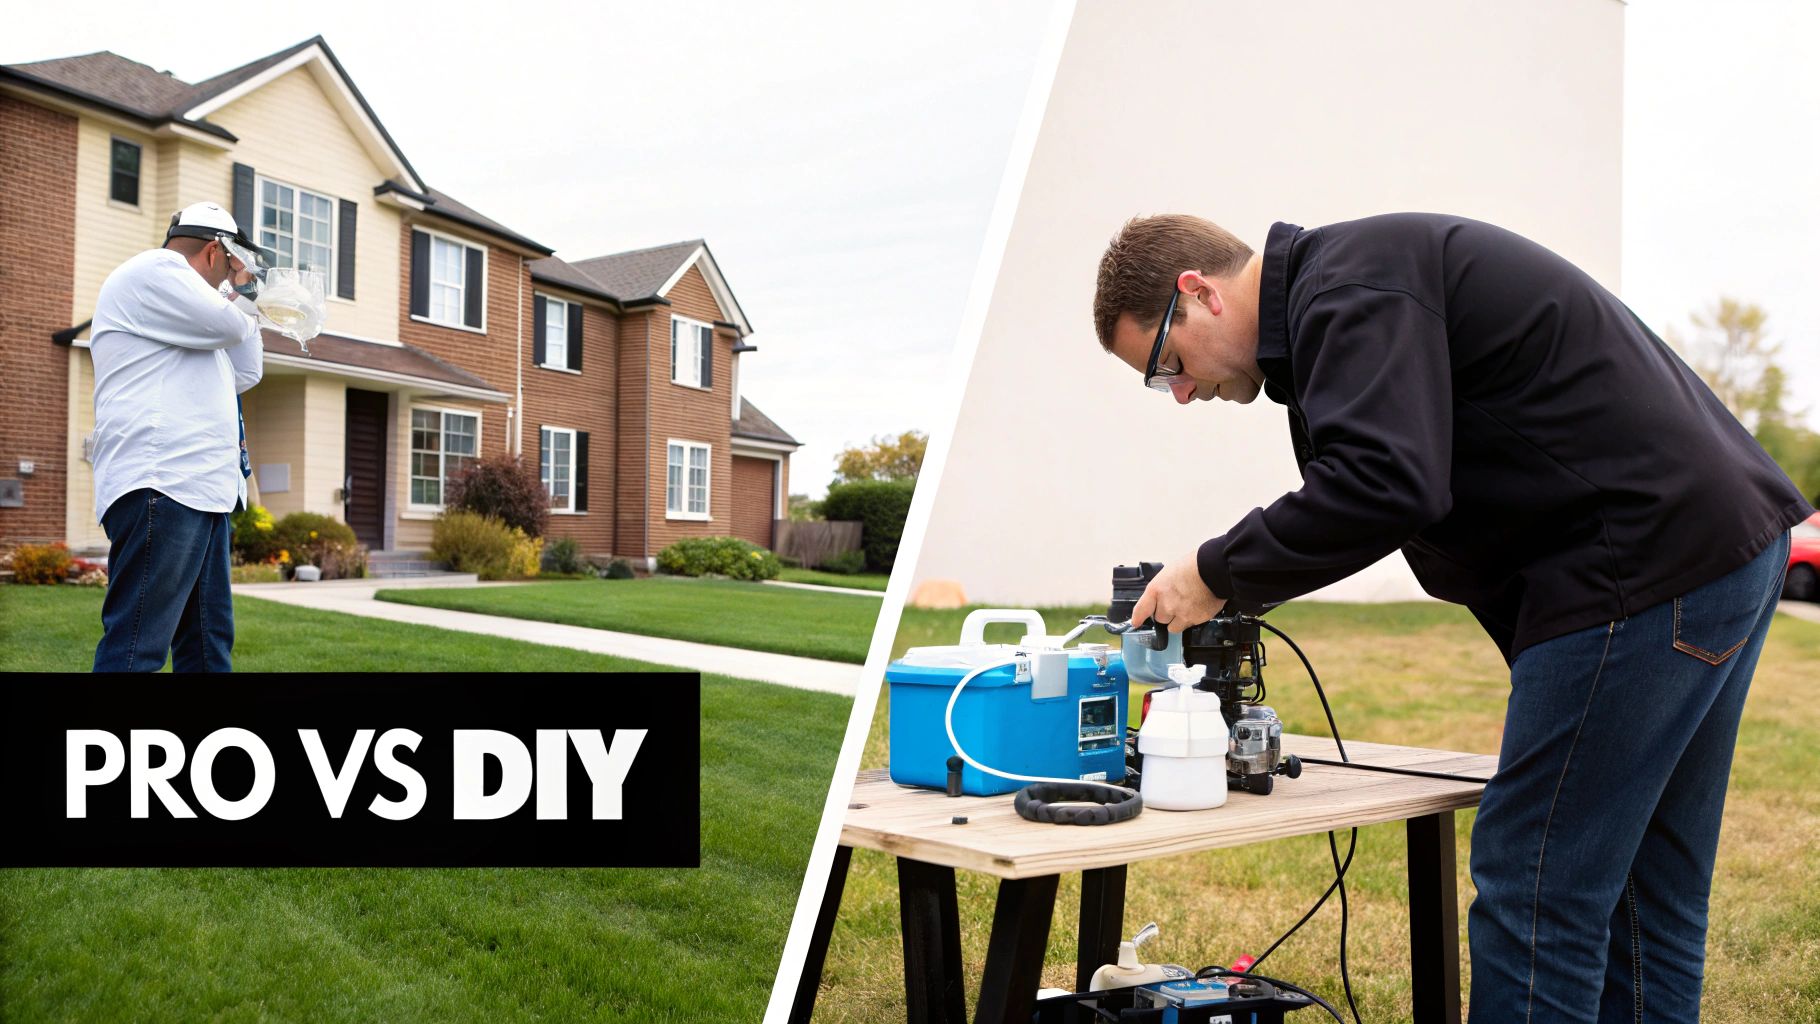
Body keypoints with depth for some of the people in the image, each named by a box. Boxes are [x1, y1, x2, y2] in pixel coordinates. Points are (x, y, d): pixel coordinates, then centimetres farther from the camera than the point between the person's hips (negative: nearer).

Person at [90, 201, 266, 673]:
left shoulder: (177, 305, 30)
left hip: (199, 489, 11)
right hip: (161, 486, -11)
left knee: (208, 649, 8)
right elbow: (228, 326, -10)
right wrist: (240, 299, 12)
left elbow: (245, 374, 29)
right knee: (136, 650, -14)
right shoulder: (154, 267, -1)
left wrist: (244, 294, 26)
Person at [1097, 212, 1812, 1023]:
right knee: (1641, 898, 17)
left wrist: (1219, 573, -15)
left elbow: (1382, 484, -27)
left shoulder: (1348, 291, -13)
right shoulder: (1357, 283, 19)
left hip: (1650, 558, -11)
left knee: (1535, 892, -4)